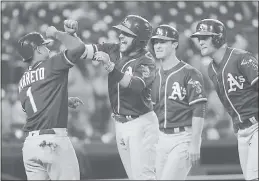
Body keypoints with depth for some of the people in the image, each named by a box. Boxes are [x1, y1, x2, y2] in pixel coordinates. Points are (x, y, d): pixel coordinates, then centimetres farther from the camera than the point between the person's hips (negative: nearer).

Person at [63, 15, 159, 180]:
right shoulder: (113, 50, 3)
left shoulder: (147, 62, -15)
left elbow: (133, 85, -32)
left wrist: (110, 66, -42)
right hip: (120, 123, 6)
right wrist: (71, 34, -23)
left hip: (141, 124, -6)